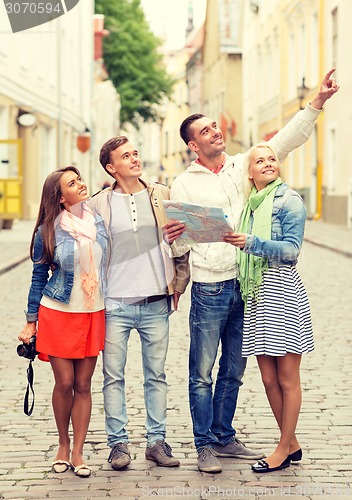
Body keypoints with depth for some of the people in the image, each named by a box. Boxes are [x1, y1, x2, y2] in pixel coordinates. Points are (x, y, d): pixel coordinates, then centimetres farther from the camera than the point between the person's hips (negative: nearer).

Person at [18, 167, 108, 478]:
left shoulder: (98, 222, 4)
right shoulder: (48, 231, -5)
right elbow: (39, 278, 2)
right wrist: (31, 322, 1)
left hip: (93, 313, 3)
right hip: (58, 313, -3)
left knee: (83, 385, 4)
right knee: (64, 382, 0)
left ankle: (78, 453, 11)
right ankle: (63, 446, 20)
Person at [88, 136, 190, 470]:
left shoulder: (162, 196, 7)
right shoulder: (99, 204, 1)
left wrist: (178, 283, 6)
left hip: (156, 303, 2)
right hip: (114, 304, -1)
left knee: (156, 375, 7)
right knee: (113, 376, 2)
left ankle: (156, 441, 14)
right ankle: (118, 443, 10)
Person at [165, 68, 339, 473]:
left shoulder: (242, 167, 9)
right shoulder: (184, 185, 0)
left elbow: (287, 140, 3)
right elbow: (181, 245, 0)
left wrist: (318, 100, -6)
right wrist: (174, 238, -24)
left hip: (246, 284, 4)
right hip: (209, 288, -4)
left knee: (233, 371, 13)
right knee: (203, 373, 1)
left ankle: (224, 437, 25)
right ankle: (205, 445, 10)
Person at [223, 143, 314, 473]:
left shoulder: (289, 200, -3)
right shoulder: (250, 205, 16)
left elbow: (291, 250, -12)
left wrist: (251, 243, -21)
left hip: (283, 292, -7)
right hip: (255, 296, 7)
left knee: (287, 379, 1)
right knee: (269, 378, 9)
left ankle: (284, 450, 9)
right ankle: (292, 445, 21)